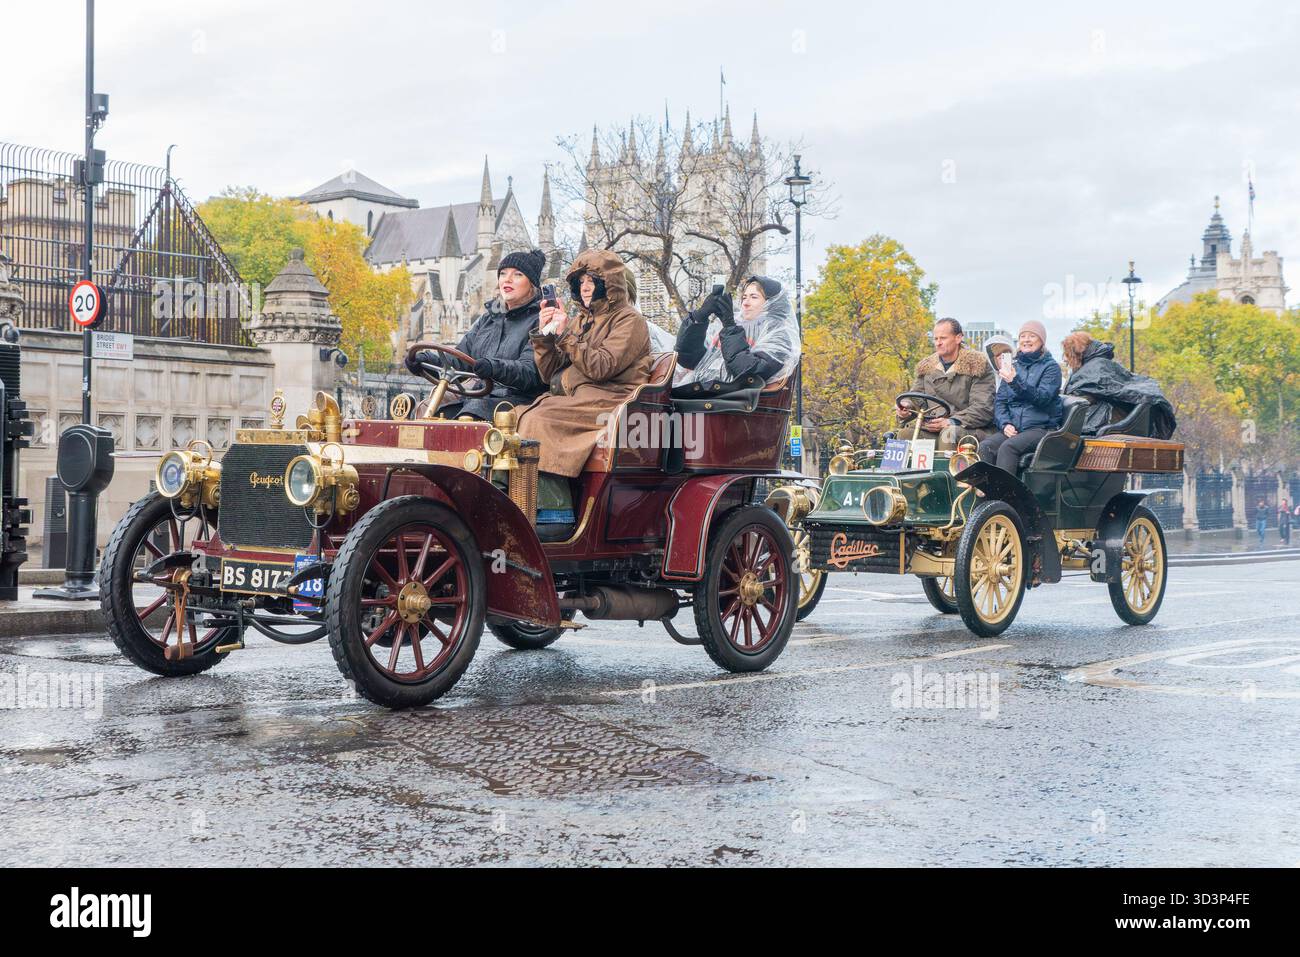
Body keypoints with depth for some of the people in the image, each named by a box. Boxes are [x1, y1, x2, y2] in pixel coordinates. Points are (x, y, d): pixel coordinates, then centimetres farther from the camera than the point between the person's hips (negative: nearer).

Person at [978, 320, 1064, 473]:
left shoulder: (1051, 367, 3)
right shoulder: (1013, 365, 19)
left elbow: (1042, 398, -14)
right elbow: (1000, 400, 15)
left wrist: (1015, 381, -28)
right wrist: (1005, 423, -5)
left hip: (1042, 427, -5)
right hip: (1013, 429, 5)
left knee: (1008, 447, -33)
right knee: (986, 446, -25)